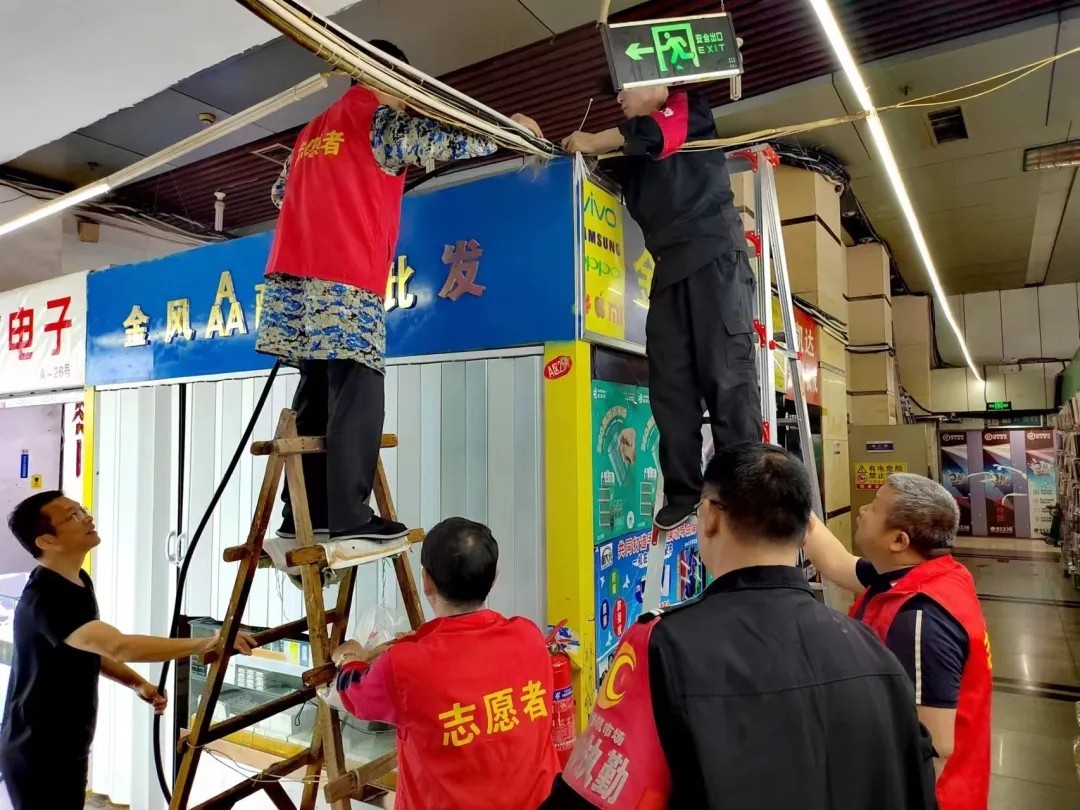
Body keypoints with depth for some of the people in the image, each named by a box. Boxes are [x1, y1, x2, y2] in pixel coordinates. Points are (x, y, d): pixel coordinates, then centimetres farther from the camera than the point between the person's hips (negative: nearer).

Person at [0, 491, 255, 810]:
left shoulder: (79, 582, 4)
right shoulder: (46, 599, -28)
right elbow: (119, 646, -42)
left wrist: (138, 683, 0)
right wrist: (203, 644, -44)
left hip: (69, 746, 9)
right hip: (36, 753, -9)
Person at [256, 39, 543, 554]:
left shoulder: (313, 131, 27)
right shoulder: (380, 119, 5)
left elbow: (281, 192, 32)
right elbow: (444, 141, 2)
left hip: (296, 277, 8)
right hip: (345, 280, -8)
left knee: (318, 399, 8)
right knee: (357, 401, -9)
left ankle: (303, 515, 9)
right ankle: (350, 520, -10)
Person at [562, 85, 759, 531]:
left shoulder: (689, 108, 13)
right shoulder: (630, 154, 28)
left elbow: (661, 133, -6)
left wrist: (596, 140, -2)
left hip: (713, 253, -6)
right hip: (669, 266, 6)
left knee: (726, 373, -12)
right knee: (670, 383, -3)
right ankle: (683, 494, -2)